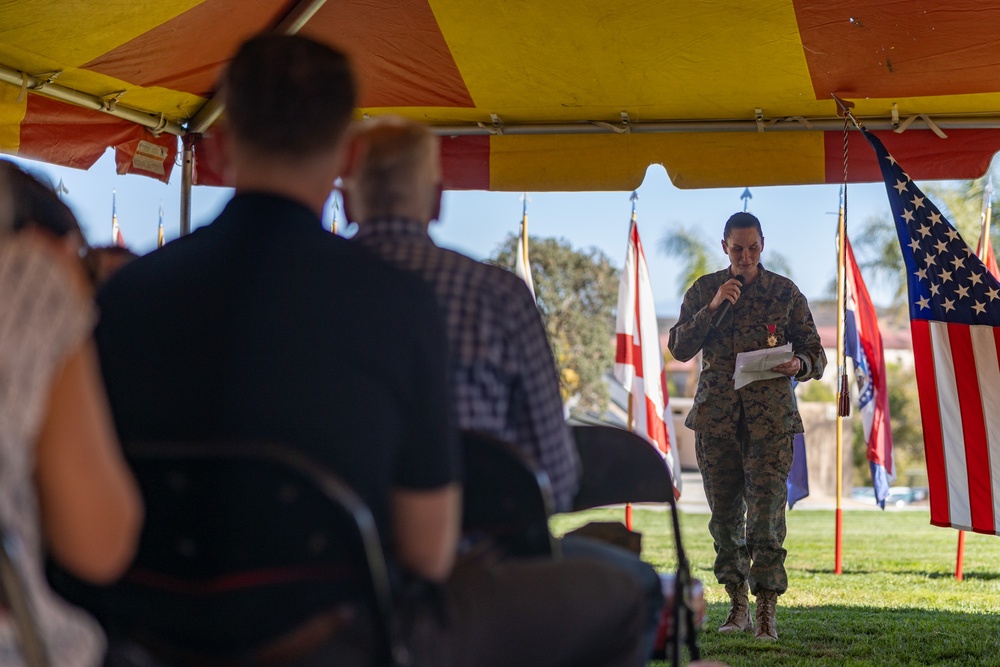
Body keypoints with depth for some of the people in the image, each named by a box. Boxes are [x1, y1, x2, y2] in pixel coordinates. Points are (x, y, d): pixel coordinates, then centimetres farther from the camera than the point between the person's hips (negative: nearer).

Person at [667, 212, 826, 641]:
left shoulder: (785, 292, 6)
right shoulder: (704, 290, 8)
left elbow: (816, 355, 9)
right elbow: (679, 348, 0)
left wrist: (799, 364, -15)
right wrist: (713, 306, -11)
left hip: (770, 417, -2)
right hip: (716, 416, 2)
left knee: (766, 513, -11)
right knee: (724, 513, 6)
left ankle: (767, 612, -8)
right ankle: (738, 605, 19)